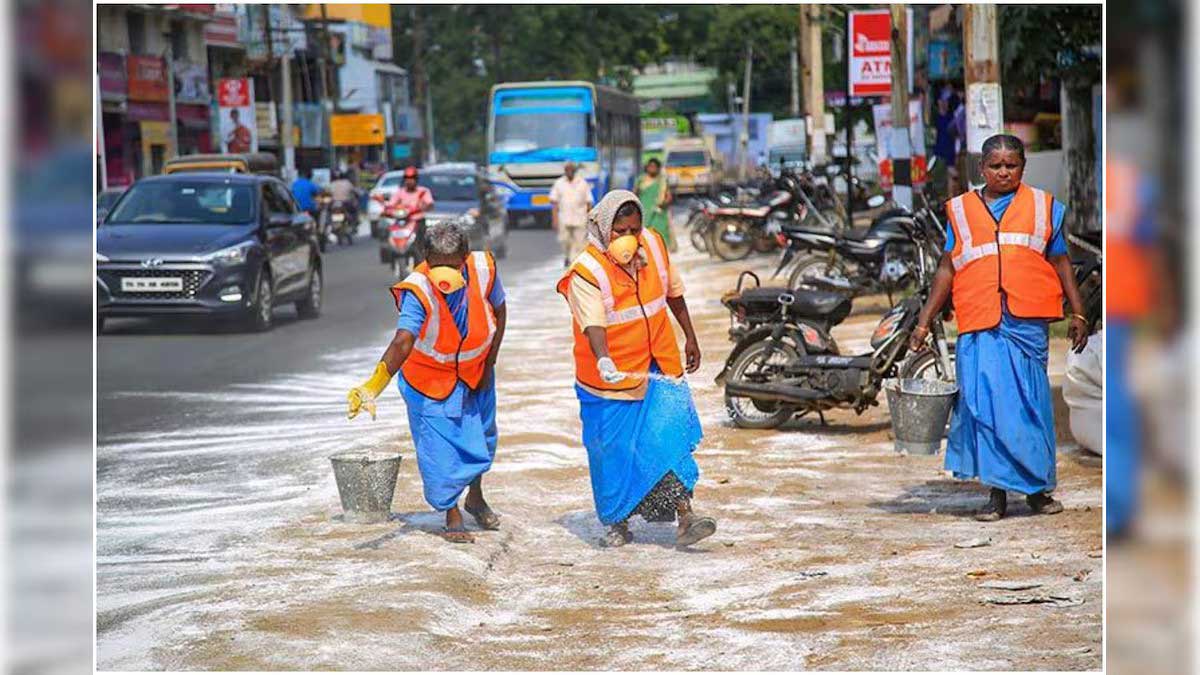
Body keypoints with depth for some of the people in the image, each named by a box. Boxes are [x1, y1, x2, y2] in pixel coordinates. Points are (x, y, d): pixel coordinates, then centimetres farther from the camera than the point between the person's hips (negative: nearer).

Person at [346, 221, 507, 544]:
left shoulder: (483, 269, -25)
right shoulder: (417, 290, -36)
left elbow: (499, 311, -5)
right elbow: (403, 341, -49)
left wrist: (489, 364, -4)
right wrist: (374, 385, -64)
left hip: (474, 370, 4)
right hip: (430, 377, -4)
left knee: (481, 435, 20)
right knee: (439, 444, -7)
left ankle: (475, 498, 46)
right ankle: (452, 516, 14)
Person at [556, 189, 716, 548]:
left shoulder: (653, 244, -1)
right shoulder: (587, 271, -18)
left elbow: (673, 292, 15)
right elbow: (593, 326, -30)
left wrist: (690, 337, 20)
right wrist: (604, 362, -47)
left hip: (658, 364, 3)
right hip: (611, 372, -3)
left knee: (669, 435, -10)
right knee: (614, 450, 4)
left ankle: (685, 518, -14)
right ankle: (617, 524, 21)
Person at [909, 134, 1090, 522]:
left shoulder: (1042, 207, 14)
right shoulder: (960, 211, 15)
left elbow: (1061, 263, 15)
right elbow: (946, 270, 15)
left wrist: (1077, 314, 10)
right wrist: (924, 322, 10)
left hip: (1027, 322, 0)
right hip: (979, 326, 1)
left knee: (1030, 402, 0)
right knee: (984, 403, -5)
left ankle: (1038, 490, 10)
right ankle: (997, 493, 1)